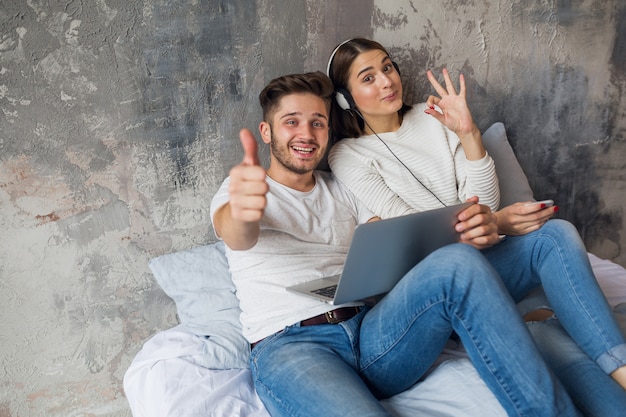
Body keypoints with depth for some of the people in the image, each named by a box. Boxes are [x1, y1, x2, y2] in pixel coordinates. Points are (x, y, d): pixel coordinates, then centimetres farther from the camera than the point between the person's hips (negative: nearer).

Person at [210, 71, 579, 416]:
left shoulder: (344, 191, 23)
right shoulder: (242, 188, 9)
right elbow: (236, 236, -16)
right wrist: (242, 211, -43)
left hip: (369, 332, 4)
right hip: (288, 345, -4)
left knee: (460, 261, -25)